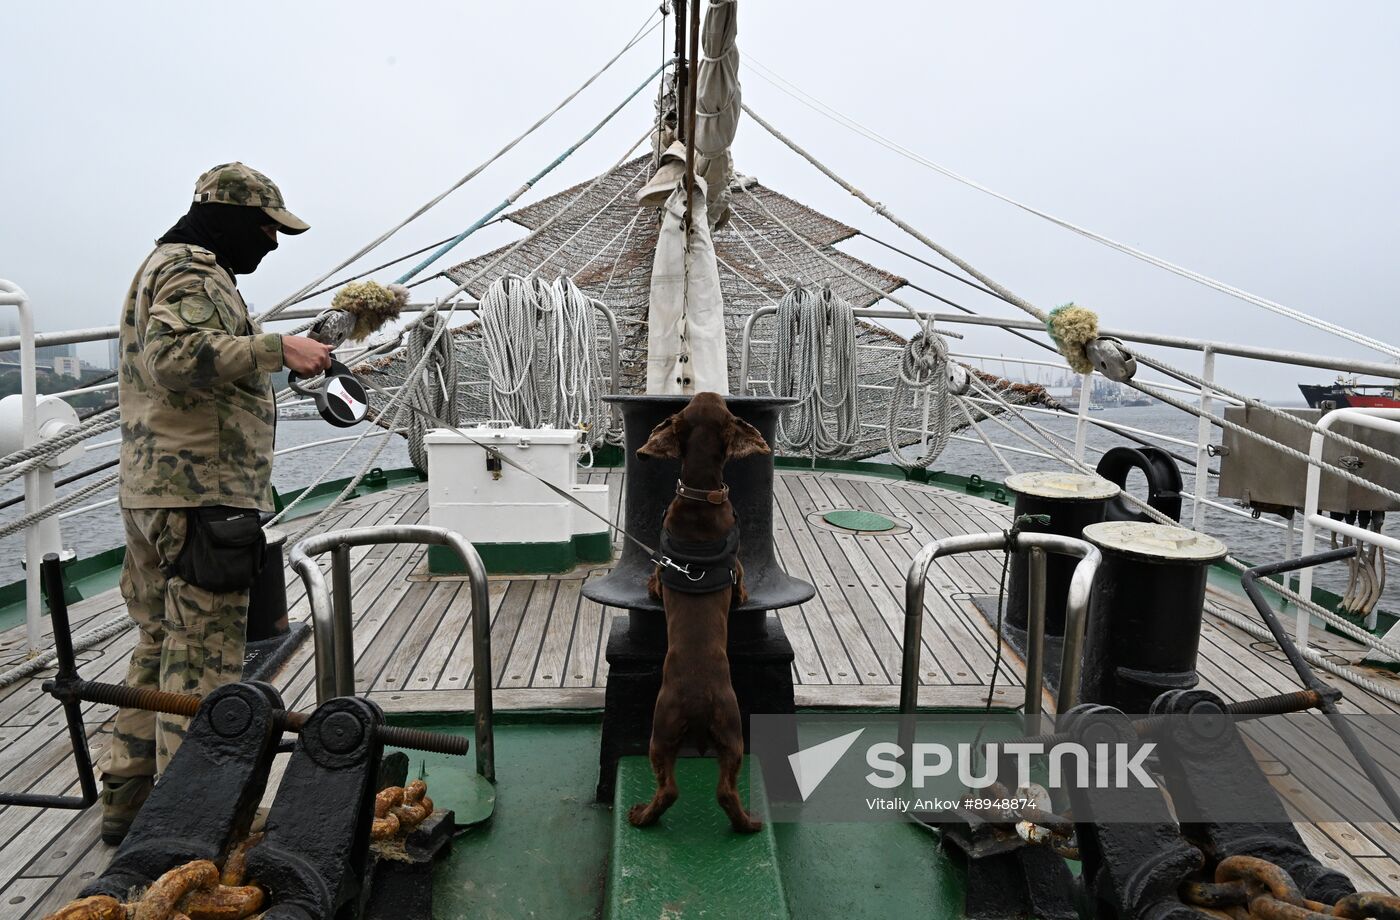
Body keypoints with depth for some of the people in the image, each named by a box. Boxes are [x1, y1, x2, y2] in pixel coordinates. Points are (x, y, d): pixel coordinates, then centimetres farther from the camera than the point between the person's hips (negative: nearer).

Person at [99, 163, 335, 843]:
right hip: (201, 497, -11)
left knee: (160, 647, 17)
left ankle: (129, 799, 28)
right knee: (202, 659, -4)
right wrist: (276, 349, -28)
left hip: (151, 490, 11)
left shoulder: (166, 267, 24)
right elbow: (173, 355, -28)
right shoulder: (194, 272, -10)